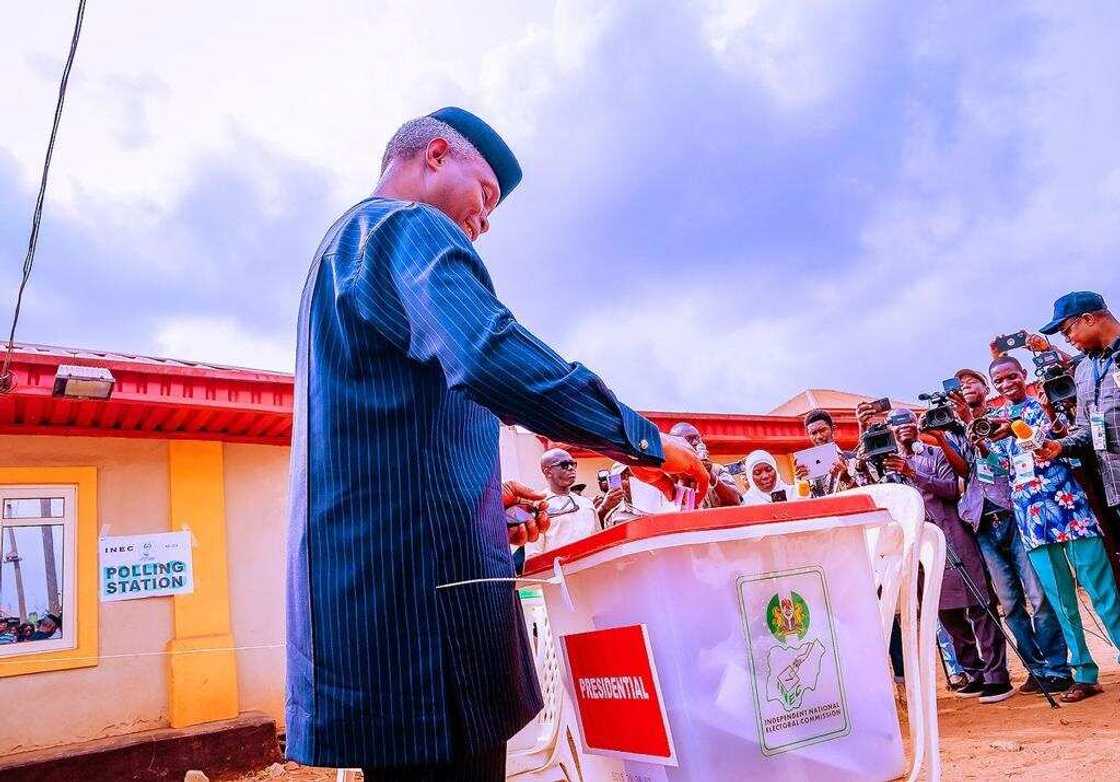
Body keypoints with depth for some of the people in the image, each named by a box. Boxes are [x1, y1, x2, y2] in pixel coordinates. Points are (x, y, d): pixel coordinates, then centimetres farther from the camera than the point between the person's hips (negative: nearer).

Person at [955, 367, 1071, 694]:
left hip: (1014, 515, -3)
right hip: (984, 524, 3)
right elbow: (963, 468, 3)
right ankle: (1037, 669, 12)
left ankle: (1056, 670, 2)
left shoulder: (1004, 419, 12)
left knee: (1039, 597, -6)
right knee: (1009, 603, 3)